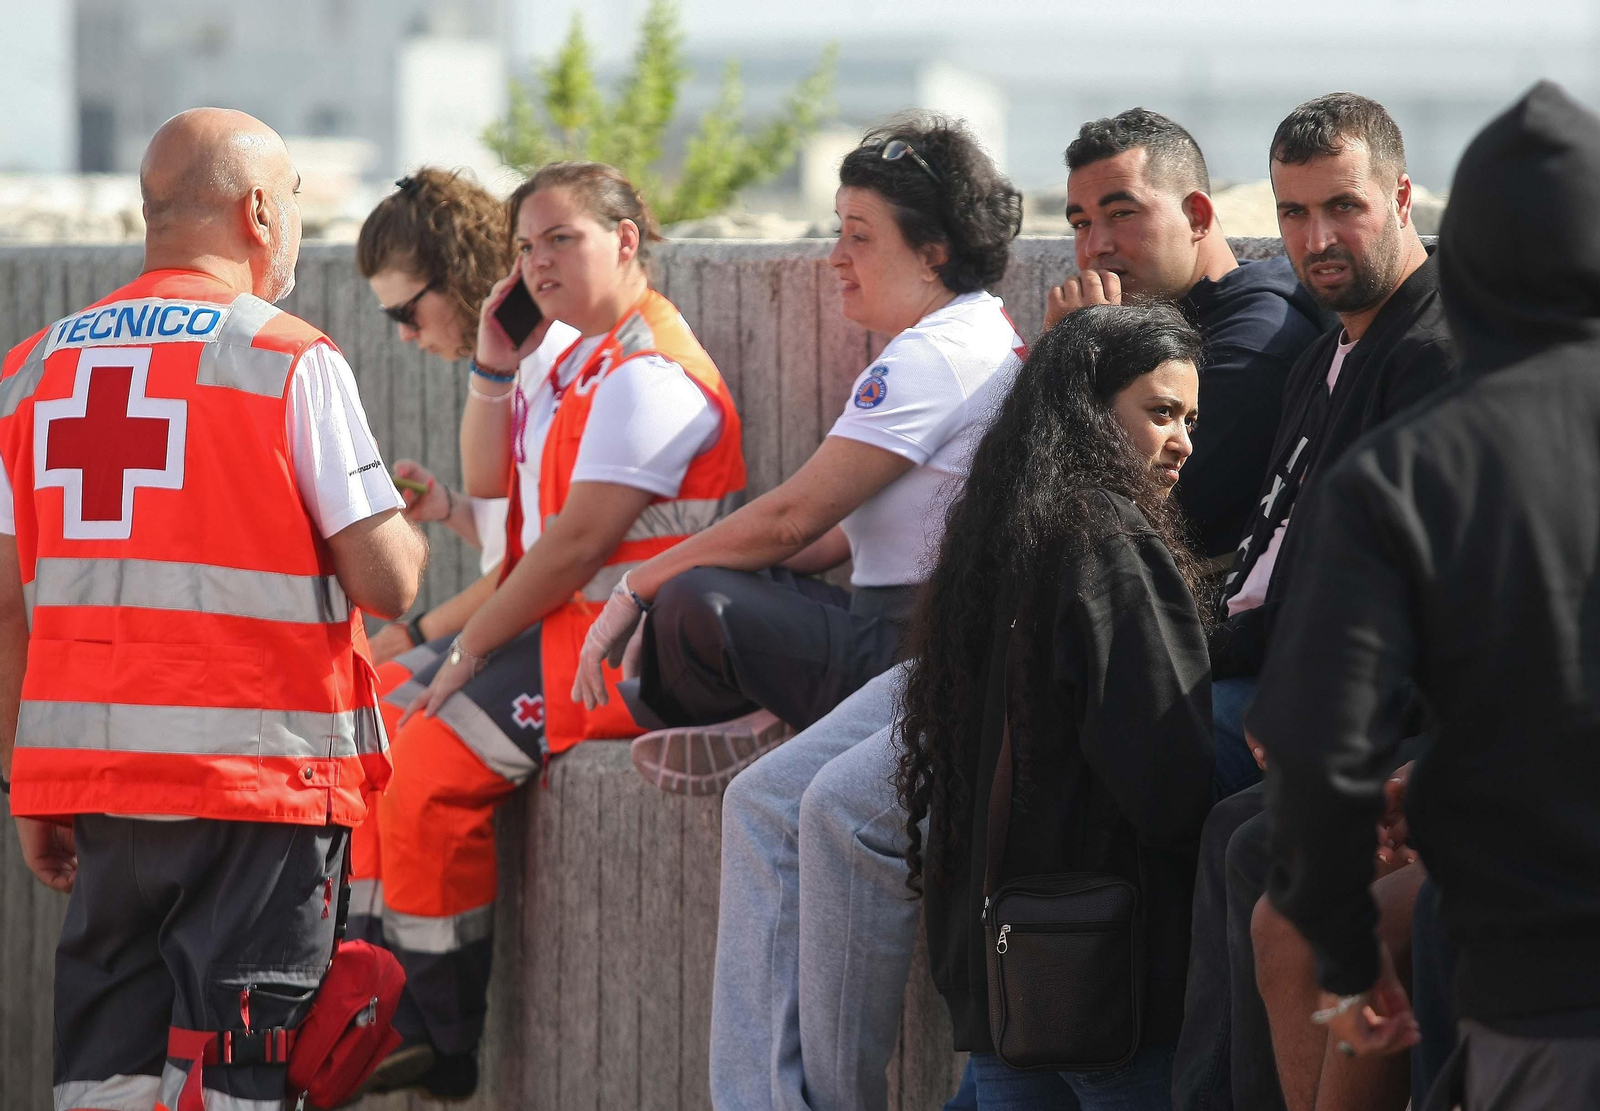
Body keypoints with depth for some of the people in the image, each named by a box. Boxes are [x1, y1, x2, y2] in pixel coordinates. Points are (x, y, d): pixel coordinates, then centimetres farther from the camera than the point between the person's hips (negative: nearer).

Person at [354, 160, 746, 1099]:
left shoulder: (647, 375, -17)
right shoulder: (572, 360, 16)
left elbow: (576, 543, -21)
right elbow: (487, 483, 25)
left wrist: (471, 649, -14)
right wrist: (496, 366, 10)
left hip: (615, 647, -11)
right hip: (554, 626, 11)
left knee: (431, 763, -22)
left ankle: (446, 1054, -10)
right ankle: (384, 1014, 11)